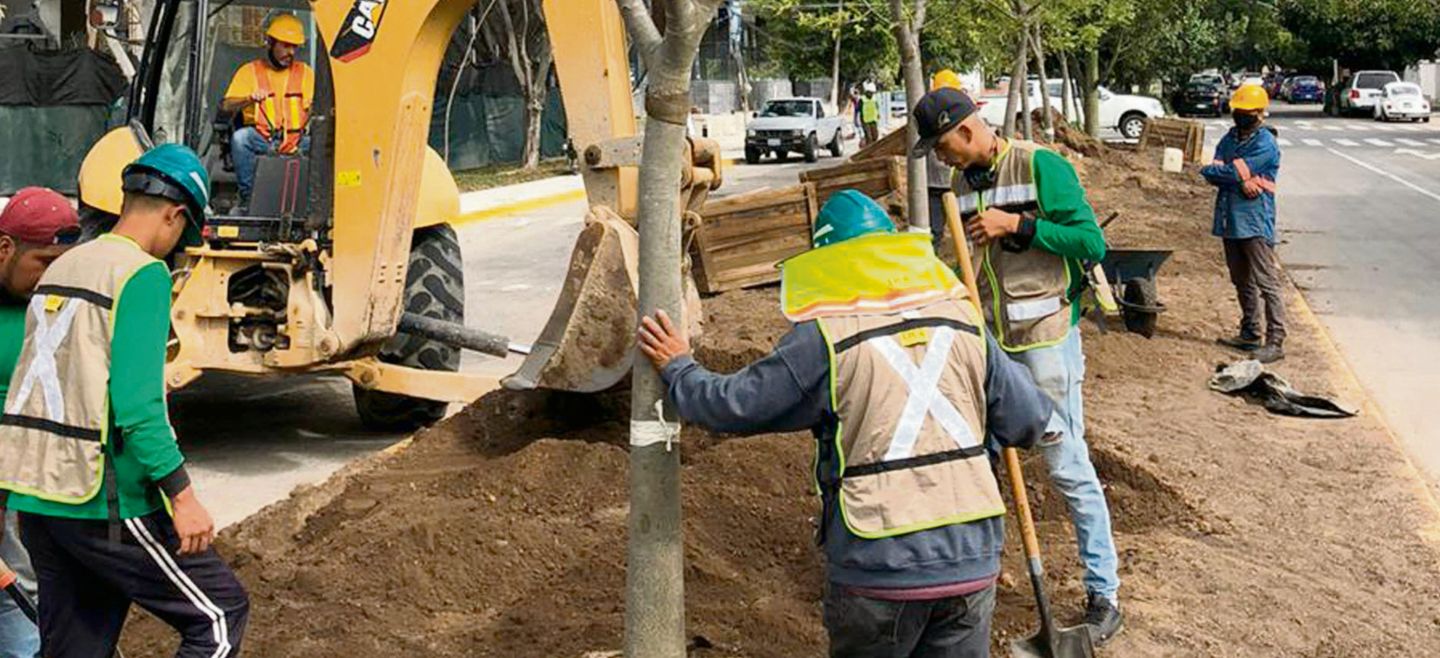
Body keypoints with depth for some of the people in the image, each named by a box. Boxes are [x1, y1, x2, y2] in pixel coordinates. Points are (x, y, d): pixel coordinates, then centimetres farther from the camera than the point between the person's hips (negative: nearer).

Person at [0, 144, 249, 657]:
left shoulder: (58, 270, 14)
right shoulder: (142, 273, -12)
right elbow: (136, 402, -21)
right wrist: (182, 496, -18)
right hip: (104, 501, -9)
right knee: (220, 615, 2)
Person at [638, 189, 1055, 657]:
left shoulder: (823, 339, -8)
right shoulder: (964, 320, 4)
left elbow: (733, 407, -3)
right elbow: (1028, 422, 8)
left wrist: (678, 368, 15)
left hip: (879, 565, -3)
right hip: (972, 561, 3)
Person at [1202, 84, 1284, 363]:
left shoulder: (1265, 144, -12)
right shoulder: (1230, 138, 13)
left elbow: (1233, 173, -19)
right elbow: (1214, 175, 0)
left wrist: (1211, 170, -2)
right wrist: (1241, 180, -15)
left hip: (1255, 222, -8)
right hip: (1230, 220, 8)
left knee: (1267, 283, -9)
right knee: (1242, 281, 17)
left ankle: (1275, 342, -10)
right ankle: (1250, 333, 29)